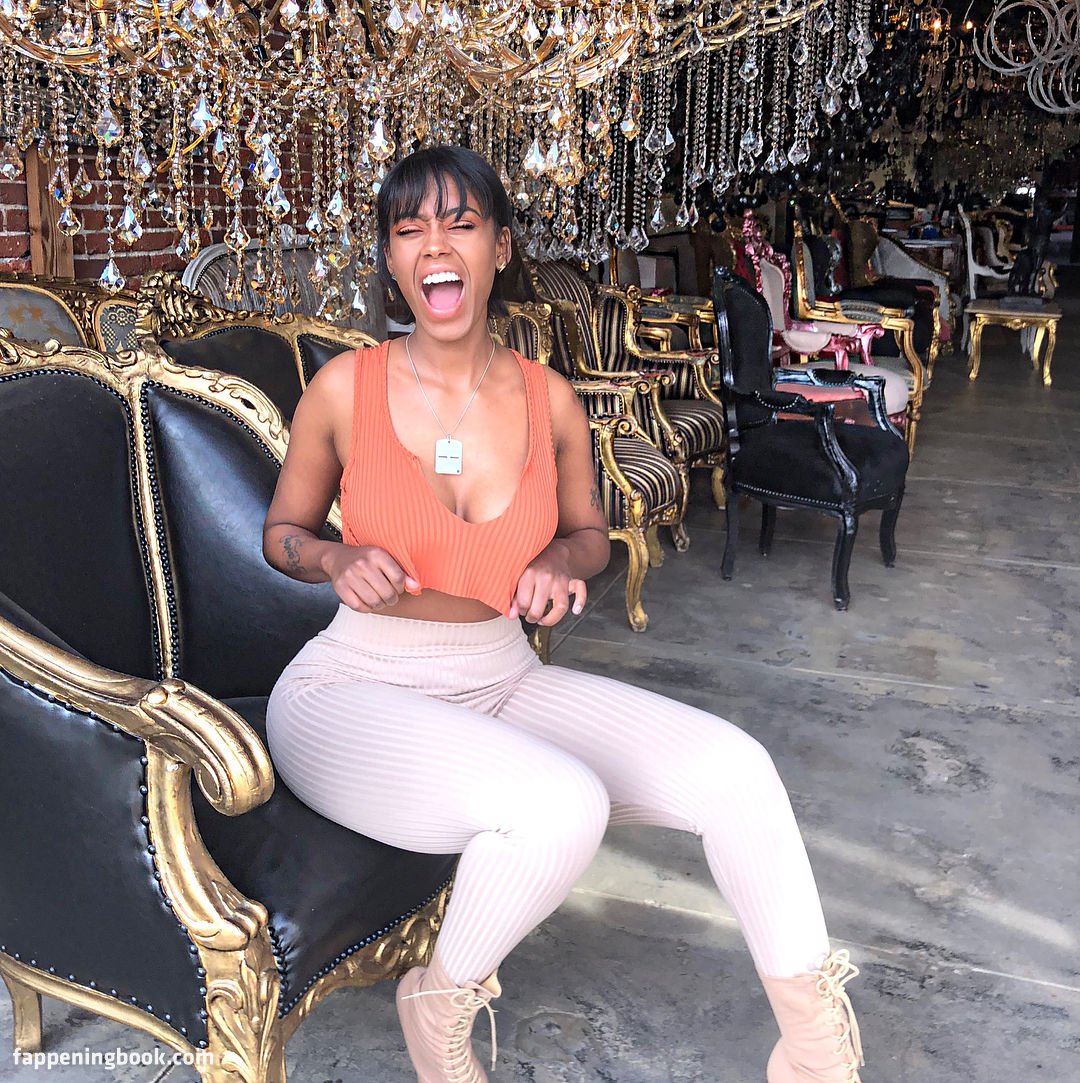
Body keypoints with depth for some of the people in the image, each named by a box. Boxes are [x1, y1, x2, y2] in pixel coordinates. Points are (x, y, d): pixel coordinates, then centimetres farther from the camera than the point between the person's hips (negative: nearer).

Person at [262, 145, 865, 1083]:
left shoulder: (551, 401, -1)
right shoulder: (346, 388, -8)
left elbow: (591, 533, 16)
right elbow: (282, 532, 6)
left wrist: (561, 561, -7)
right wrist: (340, 561, -16)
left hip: (502, 680, 4)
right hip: (356, 691, -4)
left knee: (734, 766, -14)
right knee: (563, 805, -33)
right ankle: (439, 1006, -1)